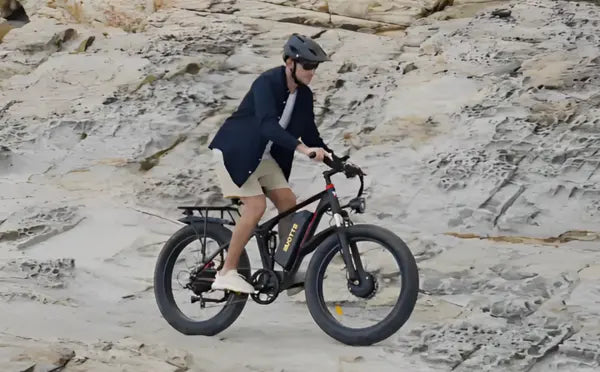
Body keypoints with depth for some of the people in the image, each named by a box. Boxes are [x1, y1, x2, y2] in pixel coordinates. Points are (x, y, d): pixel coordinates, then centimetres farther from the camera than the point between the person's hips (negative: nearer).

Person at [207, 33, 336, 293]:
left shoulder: (304, 95, -1)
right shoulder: (267, 83, -25)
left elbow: (310, 133, 6)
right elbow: (268, 125, -39)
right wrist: (303, 149, -49)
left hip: (262, 156, 8)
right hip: (235, 151, -8)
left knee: (288, 202, -5)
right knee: (256, 206, -20)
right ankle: (227, 273, -13)